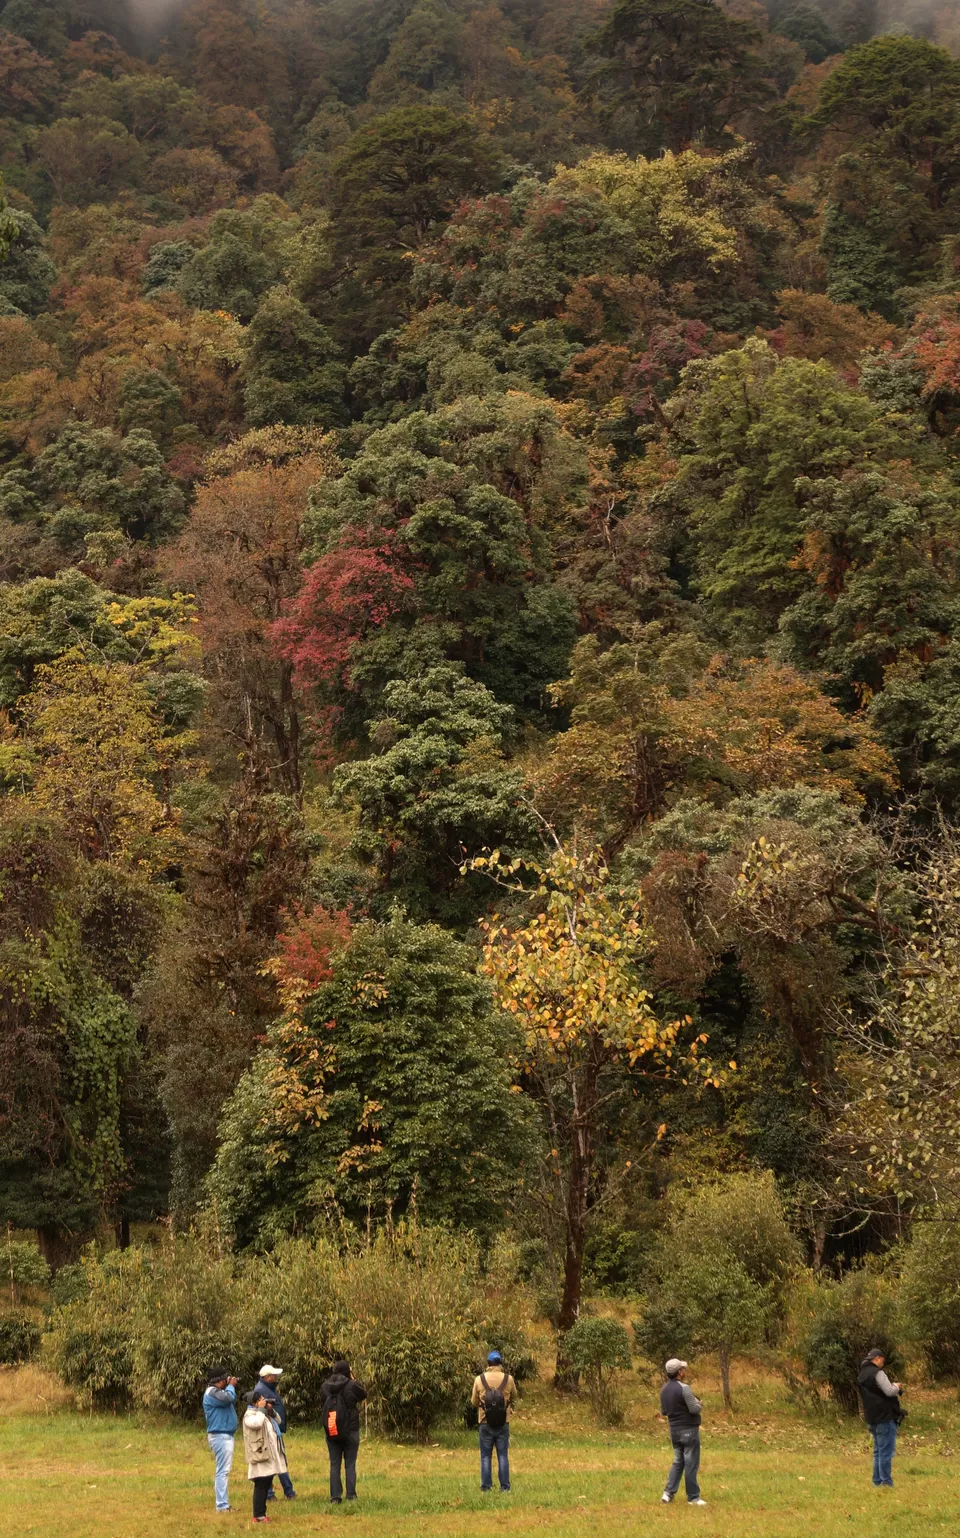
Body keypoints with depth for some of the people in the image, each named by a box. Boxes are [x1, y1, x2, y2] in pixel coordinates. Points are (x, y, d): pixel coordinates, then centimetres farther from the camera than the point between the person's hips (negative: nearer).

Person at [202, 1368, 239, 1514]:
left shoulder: (217, 1391, 18)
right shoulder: (212, 1392, -15)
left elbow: (231, 1402, 20)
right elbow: (228, 1399, -28)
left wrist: (231, 1387, 10)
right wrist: (231, 1386, -11)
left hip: (225, 1435, 11)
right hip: (221, 1436, -11)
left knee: (222, 1471, 14)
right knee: (223, 1471, -12)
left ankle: (223, 1503, 20)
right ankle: (222, 1505, -14)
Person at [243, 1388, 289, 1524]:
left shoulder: (264, 1413, 18)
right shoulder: (250, 1415, -11)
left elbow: (277, 1420, 25)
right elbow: (257, 1423, -32)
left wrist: (271, 1410, 10)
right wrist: (261, 1409, -17)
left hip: (270, 1456, 9)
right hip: (260, 1456, -9)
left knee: (266, 1485, 12)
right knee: (261, 1485, -10)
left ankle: (261, 1513, 17)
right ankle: (258, 1515, -8)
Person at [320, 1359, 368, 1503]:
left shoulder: (325, 1386, -2)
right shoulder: (351, 1385, -13)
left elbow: (322, 1405, 10)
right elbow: (363, 1395, 5)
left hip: (331, 1432, 3)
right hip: (351, 1430, -2)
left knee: (334, 1465, 8)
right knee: (350, 1465, 6)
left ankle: (335, 1497, 6)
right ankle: (351, 1495, 4)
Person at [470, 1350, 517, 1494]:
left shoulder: (479, 1379, -5)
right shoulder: (508, 1379, -5)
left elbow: (474, 1402, 4)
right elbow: (513, 1397, 11)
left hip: (486, 1424, 0)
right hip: (503, 1424, 0)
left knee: (486, 1457, 7)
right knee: (503, 1456, 7)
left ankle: (486, 1488, 6)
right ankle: (504, 1488, 5)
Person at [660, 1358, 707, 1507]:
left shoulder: (664, 1389, 6)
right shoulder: (684, 1388, -19)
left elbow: (663, 1411, 14)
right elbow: (694, 1409, -21)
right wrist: (700, 1404, 0)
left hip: (674, 1430, 7)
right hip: (689, 1430, -7)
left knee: (677, 1462, 16)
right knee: (691, 1464, 1)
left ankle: (668, 1493, 7)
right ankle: (693, 1497, 7)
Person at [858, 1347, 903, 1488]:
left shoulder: (861, 1375, 13)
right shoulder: (877, 1373, -16)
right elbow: (889, 1391, -21)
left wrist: (893, 1388, 15)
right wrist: (896, 1386, -1)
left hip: (872, 1418, 9)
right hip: (885, 1417, -9)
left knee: (878, 1451, 15)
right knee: (886, 1451, -6)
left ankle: (877, 1482, 17)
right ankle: (886, 1482, -6)